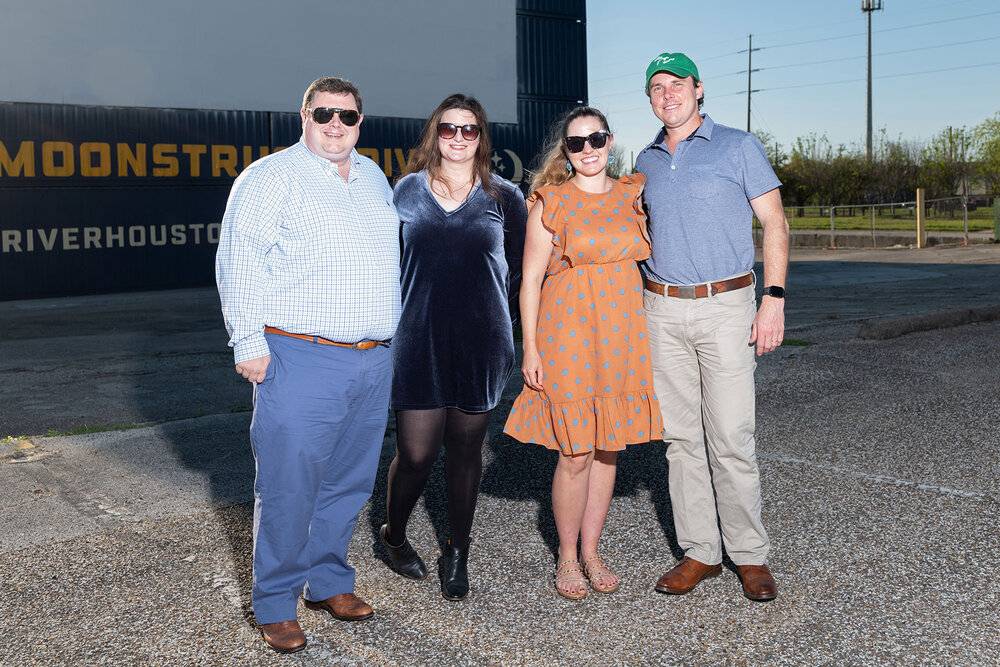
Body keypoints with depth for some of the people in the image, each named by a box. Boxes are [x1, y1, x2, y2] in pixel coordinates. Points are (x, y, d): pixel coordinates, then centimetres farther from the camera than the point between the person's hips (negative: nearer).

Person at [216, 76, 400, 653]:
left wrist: (393, 335, 23)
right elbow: (238, 262, -8)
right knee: (289, 486, -2)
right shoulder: (272, 177, -4)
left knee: (349, 481, 13)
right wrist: (248, 342, -14)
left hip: (374, 361, 6)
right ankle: (276, 606, 12)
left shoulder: (374, 178, 16)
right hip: (301, 361, -6)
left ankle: (329, 582, 29)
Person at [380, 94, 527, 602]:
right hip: (418, 341, 0)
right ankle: (393, 536, 27)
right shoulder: (408, 190, 7)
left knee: (465, 448, 9)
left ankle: (458, 552, 26)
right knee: (415, 453, -2)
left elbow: (520, 266, 12)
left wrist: (480, 303, 8)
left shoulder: (505, 198, 5)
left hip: (480, 344, 0)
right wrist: (421, 304, 11)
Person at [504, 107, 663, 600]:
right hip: (569, 333, -4)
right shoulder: (552, 202, -2)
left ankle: (591, 552, 24)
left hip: (623, 333, 4)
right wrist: (530, 349, -7)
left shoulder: (632, 195, 10)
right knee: (576, 455, -3)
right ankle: (566, 558, 16)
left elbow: (649, 259, 17)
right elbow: (530, 280, -2)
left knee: (608, 448, 9)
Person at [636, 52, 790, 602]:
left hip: (725, 307, -4)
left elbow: (774, 223, 0)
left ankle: (749, 555, 8)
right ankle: (700, 551, 14)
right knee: (681, 437, 5)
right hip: (663, 311, 4)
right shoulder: (646, 162, 14)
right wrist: (641, 308, 15)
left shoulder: (738, 146, 2)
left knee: (731, 438, -5)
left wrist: (774, 299, -10)